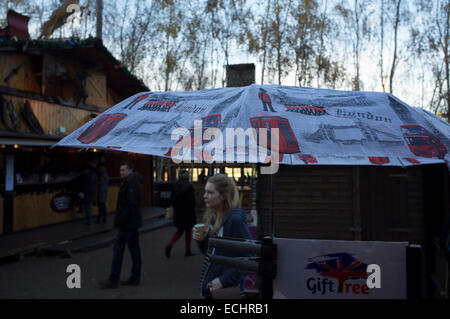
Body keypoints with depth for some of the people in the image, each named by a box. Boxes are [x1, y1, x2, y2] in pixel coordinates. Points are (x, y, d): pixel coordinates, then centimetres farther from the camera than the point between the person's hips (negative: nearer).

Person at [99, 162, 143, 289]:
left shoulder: (131, 181, -15)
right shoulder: (134, 180, 17)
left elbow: (131, 204, -23)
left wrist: (121, 220, -21)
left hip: (127, 222, -11)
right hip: (133, 222, 11)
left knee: (118, 249, -6)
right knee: (134, 248, 11)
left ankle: (113, 280, -2)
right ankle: (135, 278, 16)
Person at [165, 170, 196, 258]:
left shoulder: (175, 187, 1)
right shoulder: (189, 187, -14)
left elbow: (172, 199, 5)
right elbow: (192, 201, -15)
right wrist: (192, 210, -1)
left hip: (178, 212, 5)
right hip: (188, 212, -5)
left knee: (179, 231, 15)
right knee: (188, 231, 10)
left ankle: (170, 245, -6)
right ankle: (188, 251, 16)